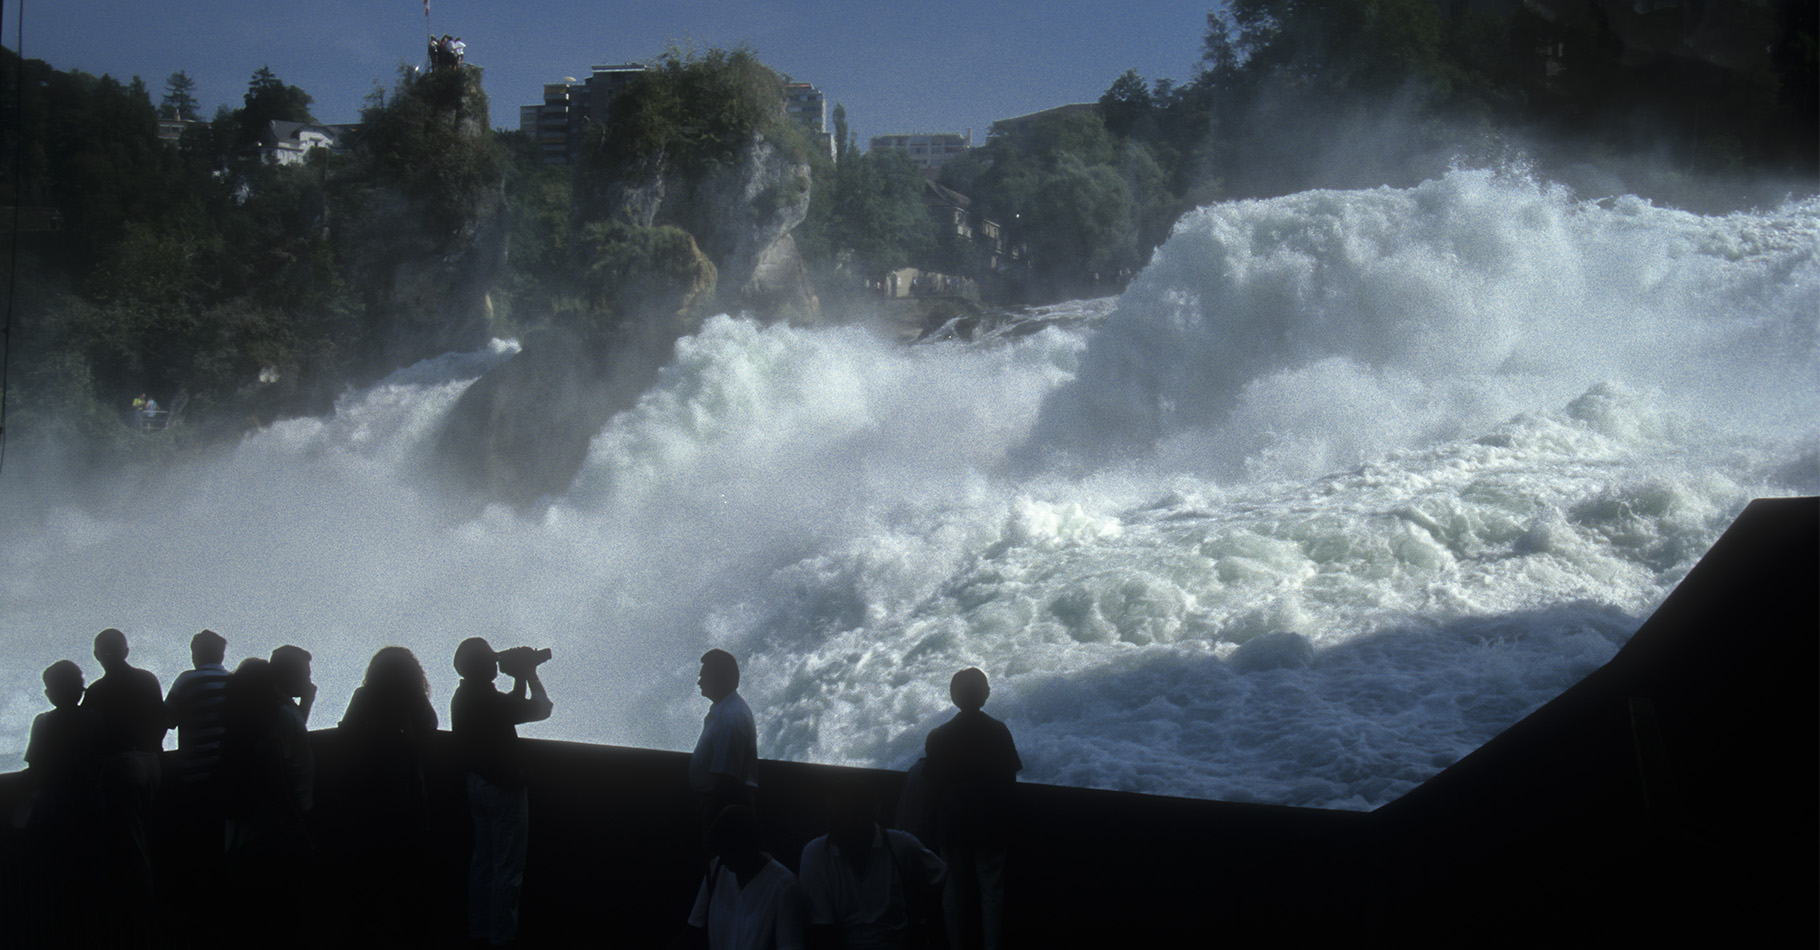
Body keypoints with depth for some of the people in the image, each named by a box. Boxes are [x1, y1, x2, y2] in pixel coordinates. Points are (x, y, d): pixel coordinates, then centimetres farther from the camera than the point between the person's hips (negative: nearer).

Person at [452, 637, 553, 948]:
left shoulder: (463, 696, 2)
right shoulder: (489, 700, -26)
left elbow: (512, 707, 16)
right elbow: (543, 708, -17)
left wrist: (520, 676, 9)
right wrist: (529, 674, -7)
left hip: (477, 781, 9)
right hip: (504, 788, -9)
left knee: (482, 859, 19)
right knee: (507, 867, 2)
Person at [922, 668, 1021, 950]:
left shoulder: (938, 737, -11)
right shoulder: (999, 732, -10)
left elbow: (932, 786, -6)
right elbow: (1010, 778, -2)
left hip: (952, 825, 0)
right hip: (991, 825, 0)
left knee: (954, 890, 15)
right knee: (992, 891, 12)